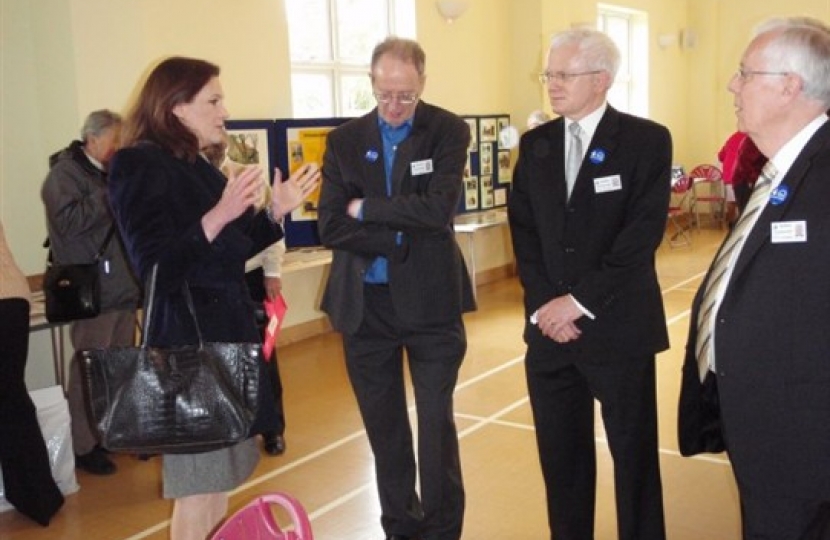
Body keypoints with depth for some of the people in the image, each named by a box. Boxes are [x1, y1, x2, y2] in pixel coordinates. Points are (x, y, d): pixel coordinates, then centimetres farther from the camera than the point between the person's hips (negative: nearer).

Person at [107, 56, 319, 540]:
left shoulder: (198, 167, 13)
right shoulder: (140, 166, -13)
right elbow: (157, 272, -23)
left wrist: (277, 210, 6)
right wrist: (219, 214, -31)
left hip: (227, 329, 9)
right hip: (187, 338, -9)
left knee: (218, 476, 17)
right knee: (198, 483, 0)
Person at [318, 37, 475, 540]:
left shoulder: (449, 131, -5)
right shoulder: (345, 140, 2)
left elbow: (438, 210, -20)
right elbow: (331, 227, -7)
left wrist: (365, 209, -12)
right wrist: (404, 238, -15)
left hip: (430, 300, -3)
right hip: (364, 302, 3)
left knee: (437, 421, 4)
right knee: (383, 424, 14)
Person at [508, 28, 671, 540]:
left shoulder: (647, 140, -5)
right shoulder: (534, 144, 9)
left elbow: (642, 235, -13)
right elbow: (523, 231, 5)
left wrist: (581, 301, -15)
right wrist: (546, 304, -7)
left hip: (618, 326, -4)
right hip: (549, 324, 4)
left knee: (634, 453, 8)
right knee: (560, 453, 13)